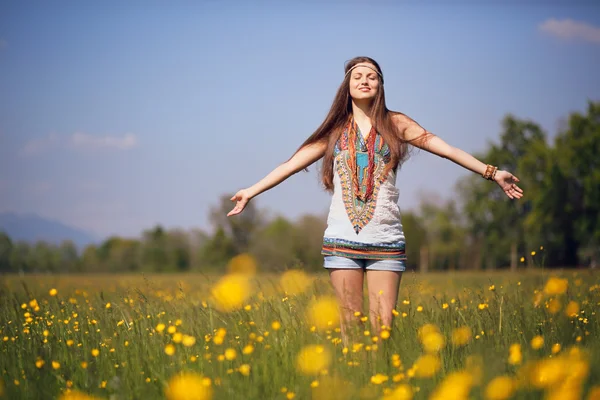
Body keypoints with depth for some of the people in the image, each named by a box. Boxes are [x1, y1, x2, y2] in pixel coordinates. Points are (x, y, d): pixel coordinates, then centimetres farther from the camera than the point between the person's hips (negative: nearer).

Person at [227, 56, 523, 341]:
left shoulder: (396, 124, 8)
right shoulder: (336, 130, 12)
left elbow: (448, 150, 4)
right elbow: (293, 164, 12)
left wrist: (492, 173, -2)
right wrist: (251, 191, 7)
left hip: (386, 241, -1)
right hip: (342, 240, 1)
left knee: (383, 326, -4)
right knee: (350, 325, 1)